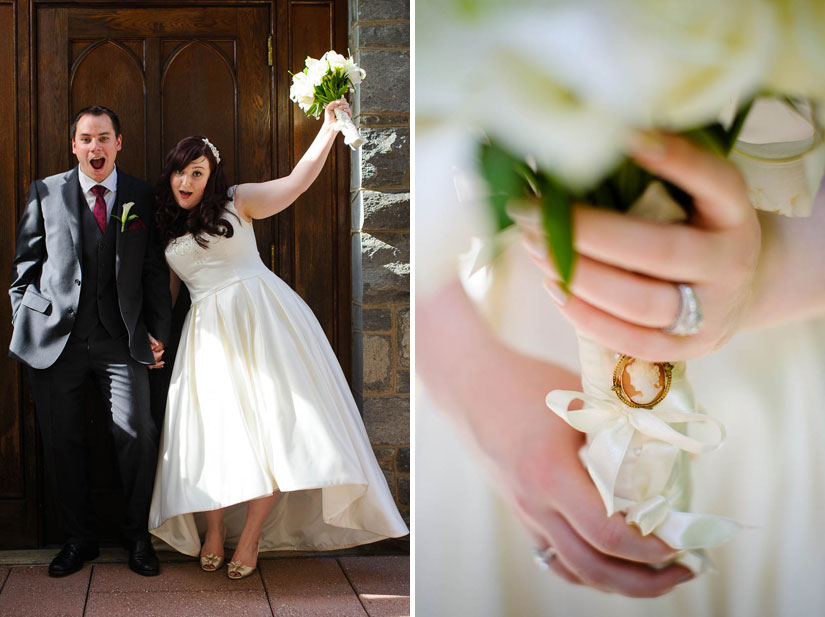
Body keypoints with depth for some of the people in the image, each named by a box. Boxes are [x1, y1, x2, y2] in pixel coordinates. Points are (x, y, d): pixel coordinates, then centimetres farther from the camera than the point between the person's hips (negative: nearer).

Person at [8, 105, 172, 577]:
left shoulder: (143, 197, 7)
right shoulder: (46, 193, 7)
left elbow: (155, 271, 8)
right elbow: (26, 265, 10)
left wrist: (157, 331, 2)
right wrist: (25, 324, 3)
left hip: (121, 339, 0)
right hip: (56, 338, 1)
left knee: (137, 434, -6)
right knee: (62, 441, 6)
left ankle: (138, 536, 14)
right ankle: (79, 538, 23)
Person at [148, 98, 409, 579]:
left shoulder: (236, 202, 4)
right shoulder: (165, 229, 14)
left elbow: (297, 181, -3)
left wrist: (330, 127, -10)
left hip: (261, 318, -3)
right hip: (210, 332, 3)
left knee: (272, 418, -9)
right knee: (212, 426, -4)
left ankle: (250, 538, -1)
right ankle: (214, 532, 10)